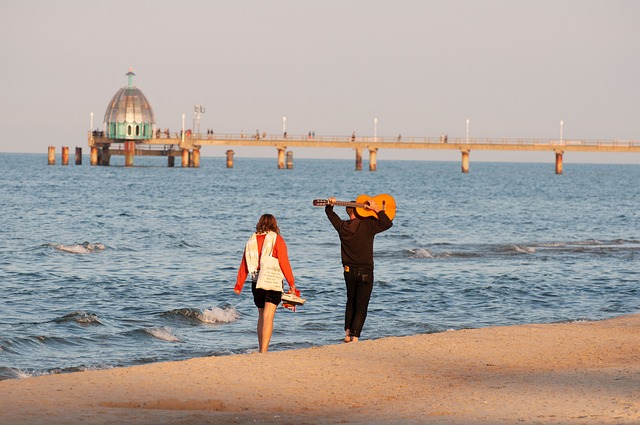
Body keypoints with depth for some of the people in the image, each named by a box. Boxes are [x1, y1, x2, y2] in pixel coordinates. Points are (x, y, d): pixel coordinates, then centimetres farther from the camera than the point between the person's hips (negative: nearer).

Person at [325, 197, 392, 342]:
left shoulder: (342, 226, -1)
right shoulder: (367, 225, -15)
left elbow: (329, 212, 15)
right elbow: (387, 224, -17)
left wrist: (330, 204, -7)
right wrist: (377, 209, -15)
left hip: (349, 270, 5)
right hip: (365, 271, -5)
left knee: (351, 302, 24)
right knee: (361, 306, -1)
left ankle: (348, 334, 22)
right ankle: (355, 337, -9)